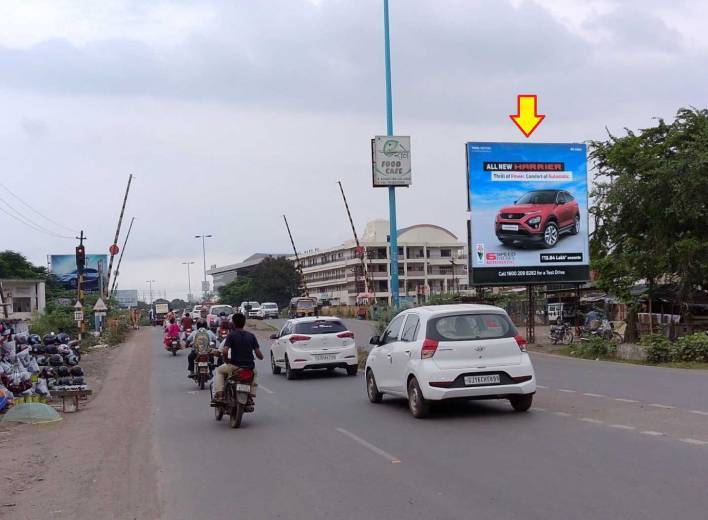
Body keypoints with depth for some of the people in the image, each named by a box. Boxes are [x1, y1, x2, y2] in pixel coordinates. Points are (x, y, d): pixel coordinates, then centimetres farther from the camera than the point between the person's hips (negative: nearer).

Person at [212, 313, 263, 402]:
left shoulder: (231, 335, -6)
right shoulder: (251, 336, 4)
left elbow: (224, 351, -18)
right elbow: (259, 354, -1)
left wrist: (226, 360, 2)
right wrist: (261, 356, 23)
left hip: (235, 366, -3)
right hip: (250, 367, 3)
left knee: (218, 371, 22)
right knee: (254, 373, 38)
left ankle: (218, 393, 4)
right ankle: (252, 393, 20)